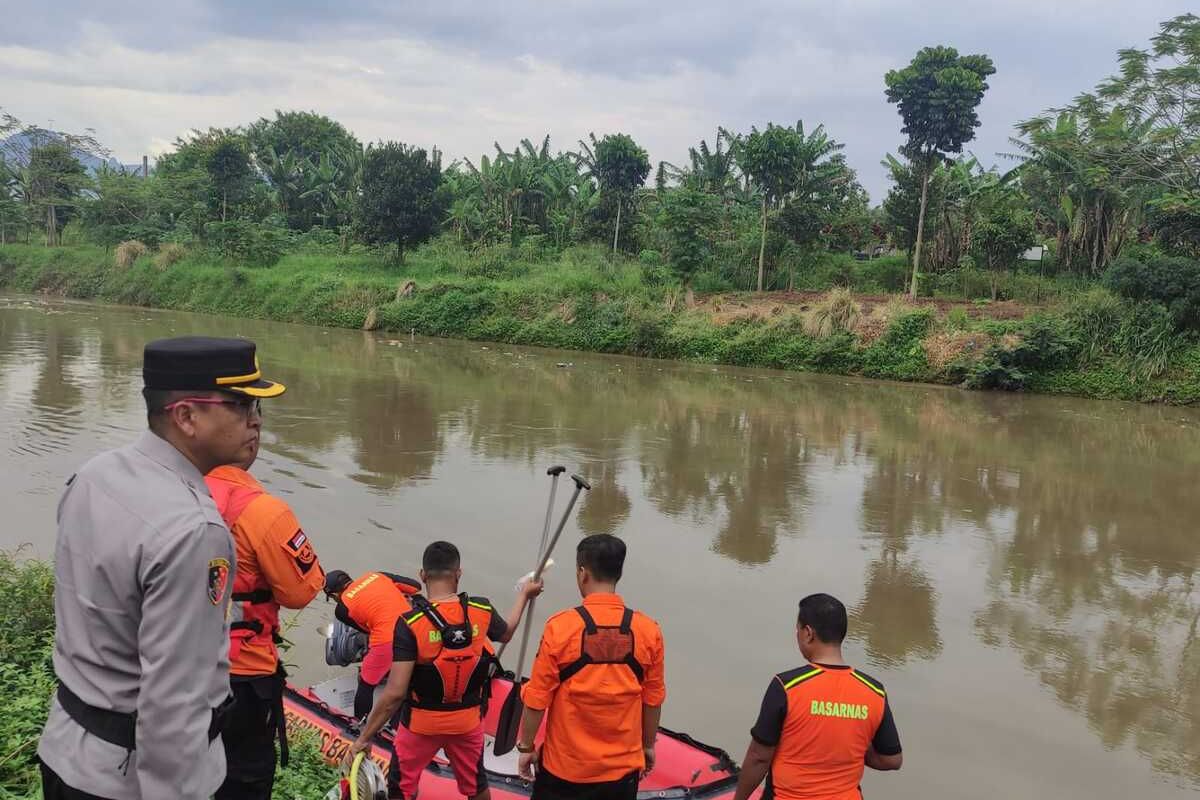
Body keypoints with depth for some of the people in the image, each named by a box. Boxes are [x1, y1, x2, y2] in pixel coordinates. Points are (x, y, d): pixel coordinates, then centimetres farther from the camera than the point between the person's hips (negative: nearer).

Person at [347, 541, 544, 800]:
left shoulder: (410, 624, -24)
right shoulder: (482, 612, -14)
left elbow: (395, 693, -25)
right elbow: (506, 633, 11)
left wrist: (364, 737, -15)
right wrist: (524, 595, 27)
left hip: (421, 723, -3)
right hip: (468, 721, 3)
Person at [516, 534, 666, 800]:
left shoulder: (560, 627, -16)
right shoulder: (648, 631, -9)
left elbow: (537, 698, -10)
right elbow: (653, 699, 1)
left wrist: (526, 747, 4)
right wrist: (648, 745, 16)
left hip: (565, 764, -2)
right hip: (623, 765, 2)